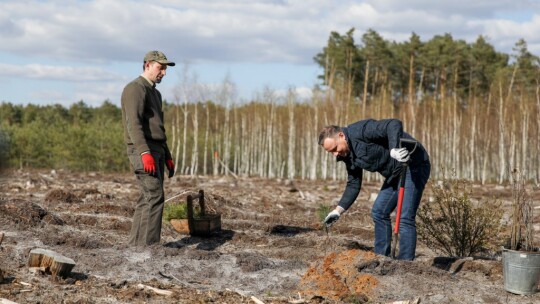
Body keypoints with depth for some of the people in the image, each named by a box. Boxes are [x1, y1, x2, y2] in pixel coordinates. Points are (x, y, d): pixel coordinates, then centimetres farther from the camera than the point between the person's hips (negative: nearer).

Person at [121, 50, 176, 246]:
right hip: (143, 152, -10)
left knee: (147, 200, 7)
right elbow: (134, 124, -22)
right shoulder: (135, 89, -10)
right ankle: (148, 246, -18)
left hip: (156, 151, 10)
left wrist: (167, 157, 22)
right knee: (155, 196, -16)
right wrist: (145, 153, -32)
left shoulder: (155, 93, 23)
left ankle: (136, 245, 9)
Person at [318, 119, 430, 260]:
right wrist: (338, 210, 6)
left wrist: (394, 150, -47)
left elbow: (394, 125, -32)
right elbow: (353, 185, 14)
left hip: (414, 165, -10)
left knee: (405, 218, -15)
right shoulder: (348, 155, 7)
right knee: (379, 212, 13)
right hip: (395, 173, 10)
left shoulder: (360, 131, -22)